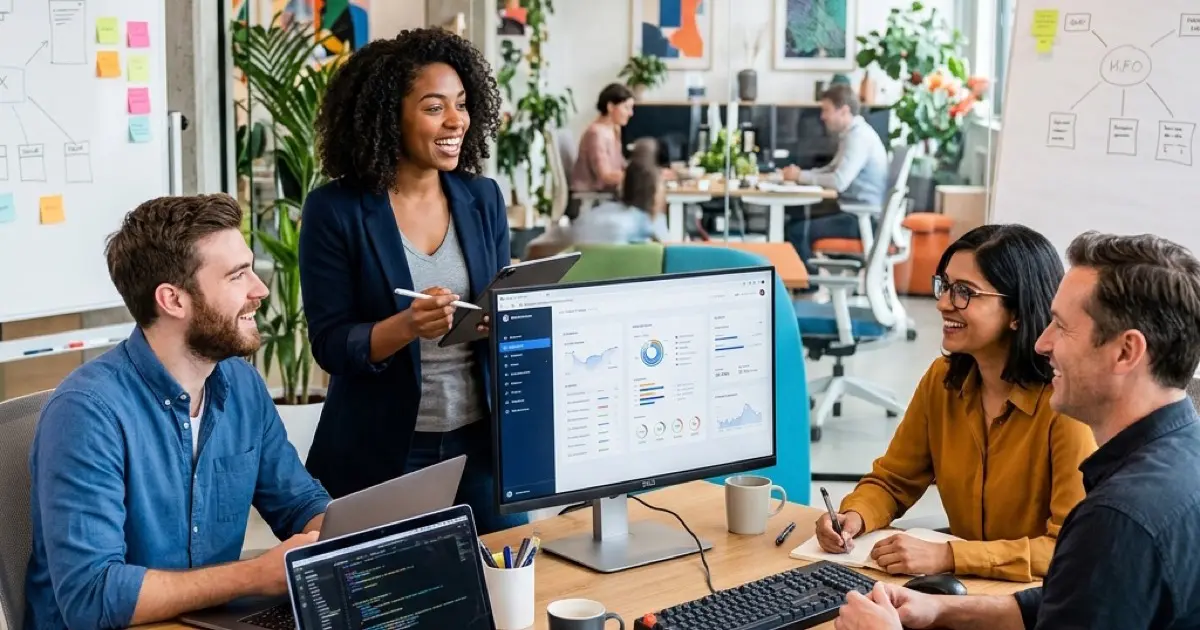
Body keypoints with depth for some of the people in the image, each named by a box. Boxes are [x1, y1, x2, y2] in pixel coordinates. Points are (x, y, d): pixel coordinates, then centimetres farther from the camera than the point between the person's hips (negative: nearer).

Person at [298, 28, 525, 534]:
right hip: (379, 454, -4)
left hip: (480, 444, 4)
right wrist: (406, 327, -29)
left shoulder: (482, 198, 4)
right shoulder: (334, 209, -9)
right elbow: (330, 345, -11)